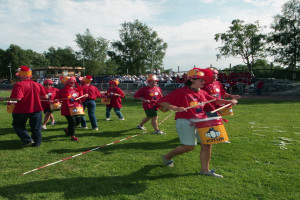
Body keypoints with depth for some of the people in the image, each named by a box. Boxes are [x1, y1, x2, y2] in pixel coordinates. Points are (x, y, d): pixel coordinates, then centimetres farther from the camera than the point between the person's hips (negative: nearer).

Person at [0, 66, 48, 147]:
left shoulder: (19, 85, -16)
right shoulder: (37, 84, 2)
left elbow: (17, 98, -26)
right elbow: (45, 96, 3)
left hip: (21, 110, -4)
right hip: (36, 110, 4)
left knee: (18, 126, 15)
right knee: (36, 128, 14)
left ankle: (28, 140, 2)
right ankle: (37, 142, 19)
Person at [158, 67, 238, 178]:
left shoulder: (202, 93, 11)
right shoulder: (181, 92, -11)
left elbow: (214, 100, 20)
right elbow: (161, 102, -14)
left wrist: (228, 101, 5)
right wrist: (175, 108, -29)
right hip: (185, 122, -7)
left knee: (207, 144, 3)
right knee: (189, 146, -6)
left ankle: (205, 170, 18)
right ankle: (167, 157, 20)